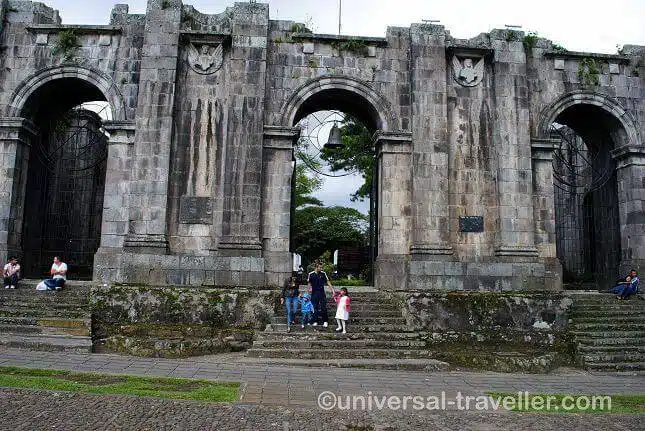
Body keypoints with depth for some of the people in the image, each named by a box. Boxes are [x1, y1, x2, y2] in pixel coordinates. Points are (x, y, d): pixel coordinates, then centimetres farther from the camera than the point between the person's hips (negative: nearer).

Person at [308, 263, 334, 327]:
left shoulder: (323, 274, 0)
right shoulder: (311, 274, -1)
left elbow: (328, 281, 4)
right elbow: (309, 282, 10)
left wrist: (332, 289, 0)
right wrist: (310, 288, -4)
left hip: (322, 292, 0)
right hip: (314, 293, 0)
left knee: (324, 307, -3)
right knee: (315, 308, 6)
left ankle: (325, 321, 7)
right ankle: (315, 321, 17)